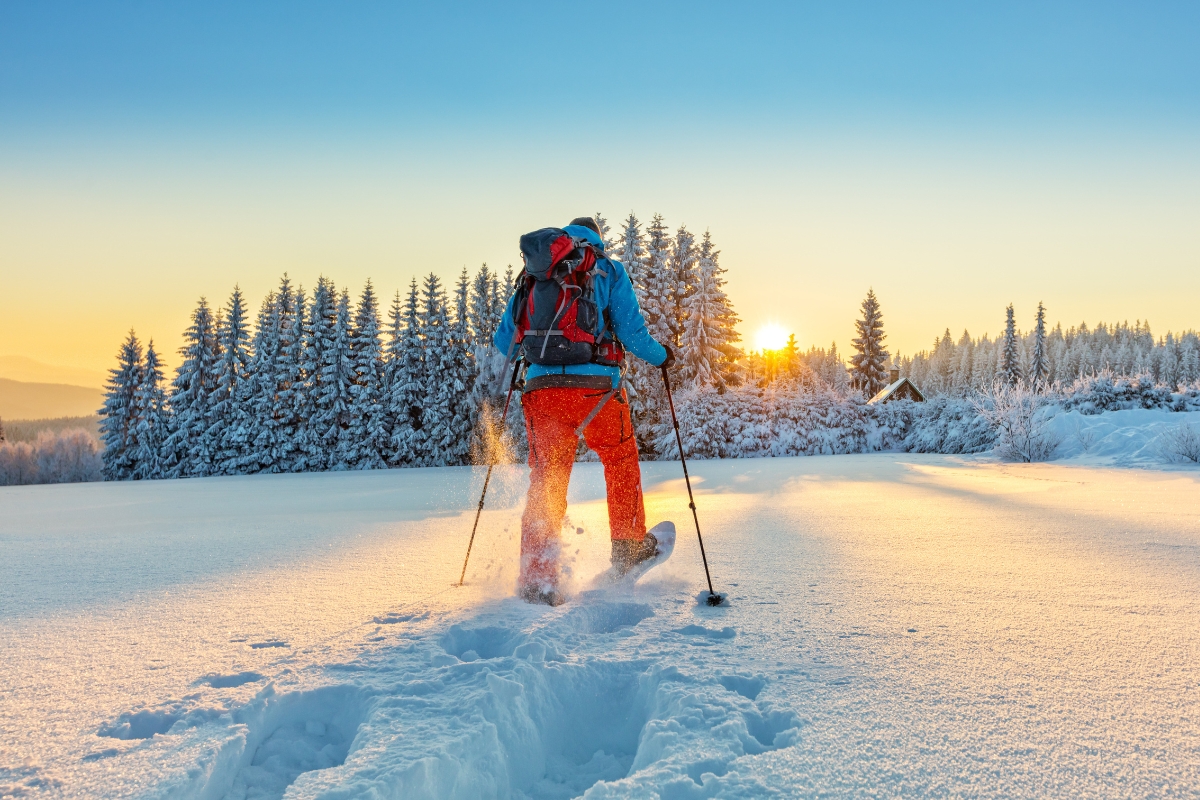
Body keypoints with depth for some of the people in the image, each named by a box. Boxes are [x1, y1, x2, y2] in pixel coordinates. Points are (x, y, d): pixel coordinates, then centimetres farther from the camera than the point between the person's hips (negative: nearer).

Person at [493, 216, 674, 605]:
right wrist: (661, 356, 20)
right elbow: (632, 333, 1)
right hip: (596, 387, -2)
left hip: (542, 388, 2)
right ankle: (629, 547, 32)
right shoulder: (609, 271, 9)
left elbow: (503, 342, 17)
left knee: (545, 482, 8)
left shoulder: (534, 275, 17)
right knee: (621, 459, 23)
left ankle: (537, 580, 1)